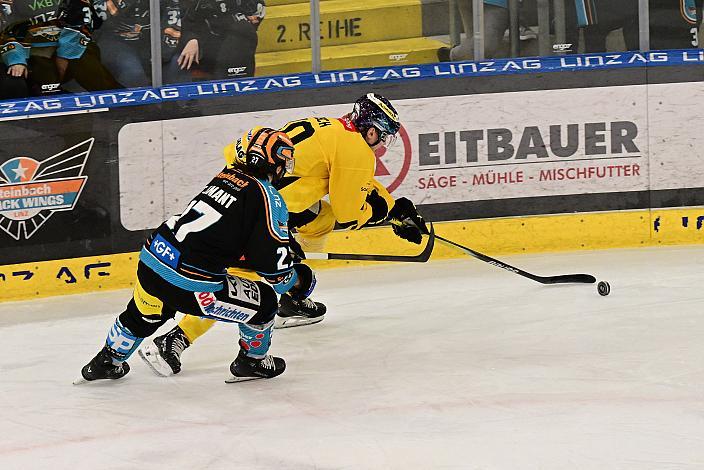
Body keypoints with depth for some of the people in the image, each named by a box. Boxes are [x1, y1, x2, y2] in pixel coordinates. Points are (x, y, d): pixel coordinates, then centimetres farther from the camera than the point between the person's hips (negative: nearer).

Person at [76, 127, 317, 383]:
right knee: (264, 301, 13)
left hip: (150, 264, 7)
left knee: (142, 316, 36)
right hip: (189, 285, -7)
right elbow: (275, 269, -8)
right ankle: (252, 361, 33)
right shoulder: (269, 199, -8)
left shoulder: (225, 177, 14)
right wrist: (298, 280, 13)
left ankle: (106, 362, 53)